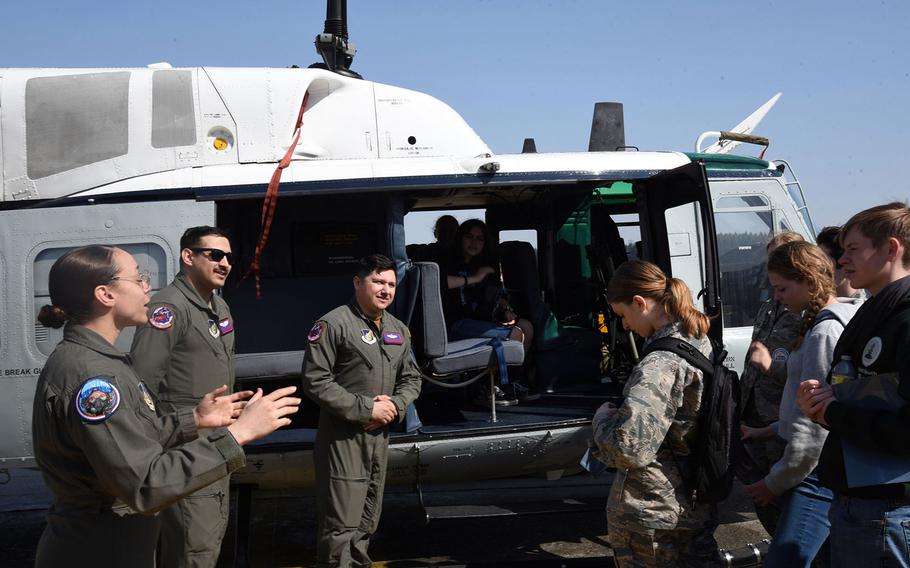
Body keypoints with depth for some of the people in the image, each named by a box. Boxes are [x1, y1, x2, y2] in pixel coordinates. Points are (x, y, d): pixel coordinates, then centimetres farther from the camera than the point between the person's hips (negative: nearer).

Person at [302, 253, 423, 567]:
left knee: (367, 524, 18)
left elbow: (411, 377, 20)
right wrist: (366, 409, -17)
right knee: (341, 526, -8)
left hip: (379, 437, 8)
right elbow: (316, 381, -16)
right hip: (342, 439, -8)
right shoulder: (334, 324, -11)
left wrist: (396, 404, -2)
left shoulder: (398, 329, 13)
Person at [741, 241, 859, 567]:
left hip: (817, 472, -10)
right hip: (828, 472, 10)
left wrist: (776, 482, -10)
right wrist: (770, 431, 17)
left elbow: (816, 424, -18)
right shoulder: (822, 324, 14)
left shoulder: (824, 333, -17)